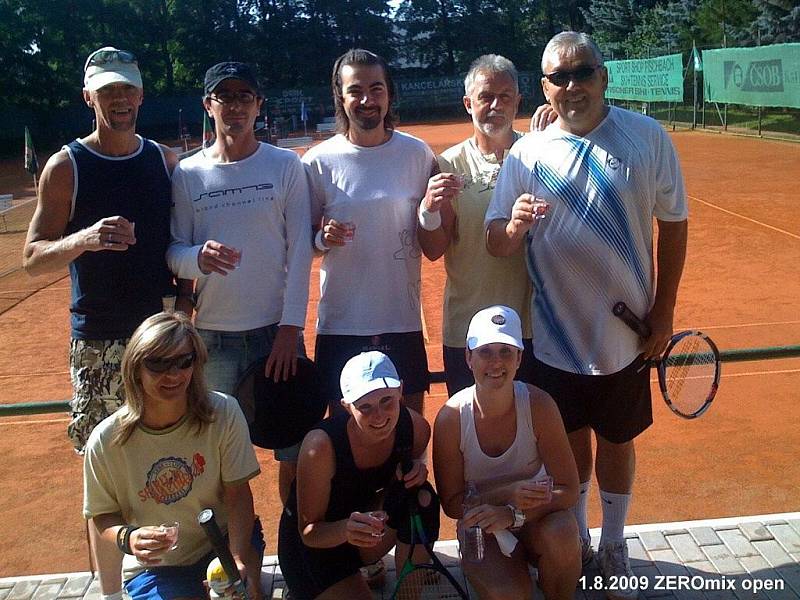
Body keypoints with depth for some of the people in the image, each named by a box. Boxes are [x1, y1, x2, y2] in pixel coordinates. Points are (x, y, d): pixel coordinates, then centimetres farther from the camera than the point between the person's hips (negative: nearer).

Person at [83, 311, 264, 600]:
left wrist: (239, 559, -26)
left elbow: (237, 493, -12)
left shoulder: (224, 413, -17)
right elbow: (102, 515, -4)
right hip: (155, 566, 0)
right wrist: (127, 538, -26)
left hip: (223, 543, 1)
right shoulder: (105, 442, -18)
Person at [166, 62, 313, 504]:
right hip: (213, 335, 1)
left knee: (295, 451, 5)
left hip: (277, 329, -1)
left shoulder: (285, 165, 1)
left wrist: (291, 326, -9)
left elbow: (299, 250, -3)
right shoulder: (188, 174, 3)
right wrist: (199, 257, -20)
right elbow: (173, 254, 4)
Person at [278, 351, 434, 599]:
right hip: (314, 547, -4)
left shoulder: (416, 427, -21)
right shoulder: (322, 445, -34)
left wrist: (416, 468, -23)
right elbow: (309, 533, -24)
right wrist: (346, 530, -46)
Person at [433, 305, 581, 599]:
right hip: (481, 528, -1)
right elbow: (451, 503, -11)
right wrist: (508, 492, -27)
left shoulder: (538, 405, -18)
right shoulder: (451, 417, -19)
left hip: (535, 519, 1)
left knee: (561, 535, -32)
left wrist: (513, 514, -30)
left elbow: (568, 490, -15)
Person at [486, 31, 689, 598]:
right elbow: (496, 244, -6)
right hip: (556, 336, 1)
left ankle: (613, 546, 37)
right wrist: (513, 227, -30)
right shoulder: (527, 153, -4)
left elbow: (673, 227, 0)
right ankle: (574, 541, 37)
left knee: (617, 441, 15)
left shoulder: (648, 137, -5)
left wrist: (663, 314, -2)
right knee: (570, 440, 16)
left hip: (626, 333, 0)